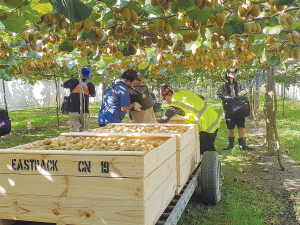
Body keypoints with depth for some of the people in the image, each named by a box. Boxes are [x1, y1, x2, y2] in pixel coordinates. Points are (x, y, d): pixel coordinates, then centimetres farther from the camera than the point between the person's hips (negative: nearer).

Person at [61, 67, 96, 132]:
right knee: (84, 131, 8)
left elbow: (62, 85, 17)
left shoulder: (73, 82, -3)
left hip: (73, 111, -1)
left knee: (74, 131, -2)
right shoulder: (90, 85, 0)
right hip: (84, 112, 1)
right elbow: (94, 95, 20)